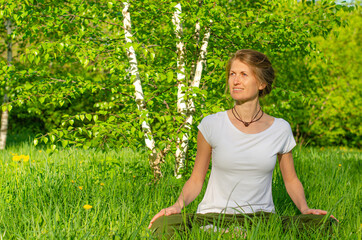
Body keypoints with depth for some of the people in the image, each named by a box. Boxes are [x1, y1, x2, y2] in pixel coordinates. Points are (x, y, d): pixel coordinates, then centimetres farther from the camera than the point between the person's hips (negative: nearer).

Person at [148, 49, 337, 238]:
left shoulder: (280, 130, 4)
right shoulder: (211, 125, 1)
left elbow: (291, 180, 16)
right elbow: (196, 180, 6)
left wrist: (304, 208, -3)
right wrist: (178, 205, -13)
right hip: (213, 216, -2)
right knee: (163, 226, -34)